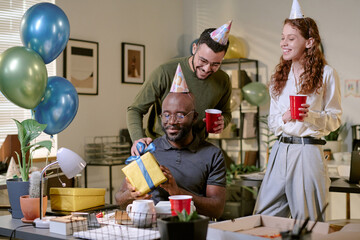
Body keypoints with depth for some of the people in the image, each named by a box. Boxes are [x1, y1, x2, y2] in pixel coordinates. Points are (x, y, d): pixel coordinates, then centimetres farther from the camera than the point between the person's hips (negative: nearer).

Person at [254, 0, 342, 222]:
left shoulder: (326, 74, -3)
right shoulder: (281, 75, 13)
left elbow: (335, 118, -1)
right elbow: (272, 119, 13)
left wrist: (310, 116, -19)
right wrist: (284, 118, -9)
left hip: (308, 151, -5)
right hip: (281, 150, 5)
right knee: (264, 218, 6)